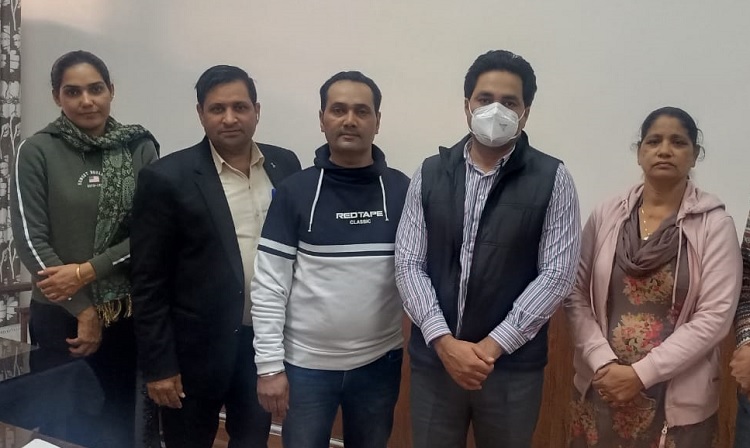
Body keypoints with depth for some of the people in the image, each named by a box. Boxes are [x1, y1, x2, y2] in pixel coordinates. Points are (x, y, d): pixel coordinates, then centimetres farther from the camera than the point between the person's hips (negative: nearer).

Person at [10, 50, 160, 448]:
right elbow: (30, 239, -7)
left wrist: (86, 271, -14)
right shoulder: (37, 151, -4)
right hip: (61, 314, -1)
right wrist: (83, 310, -10)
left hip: (129, 313, 1)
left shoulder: (140, 148, 0)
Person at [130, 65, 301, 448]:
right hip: (196, 347, -3)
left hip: (267, 340, 4)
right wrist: (158, 364, -10)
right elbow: (148, 281, -9)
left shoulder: (285, 165, 2)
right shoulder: (168, 178, -10)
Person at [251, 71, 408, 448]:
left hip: (379, 362, 2)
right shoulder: (295, 191, -7)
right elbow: (269, 286, -7)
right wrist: (269, 365, -10)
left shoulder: (401, 190, -3)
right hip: (307, 363, -1)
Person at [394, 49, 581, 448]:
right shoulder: (430, 174, 2)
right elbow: (409, 264, -1)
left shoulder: (552, 179, -3)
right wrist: (444, 342, -13)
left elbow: (556, 275, -8)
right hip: (433, 359, 2)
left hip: (513, 364, -1)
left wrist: (493, 345, -13)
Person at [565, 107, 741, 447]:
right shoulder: (606, 215, 0)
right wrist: (603, 363, -12)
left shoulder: (714, 224, -6)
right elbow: (576, 296, 0)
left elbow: (715, 316, -11)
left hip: (678, 400, -2)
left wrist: (641, 374, -15)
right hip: (602, 389, 2)